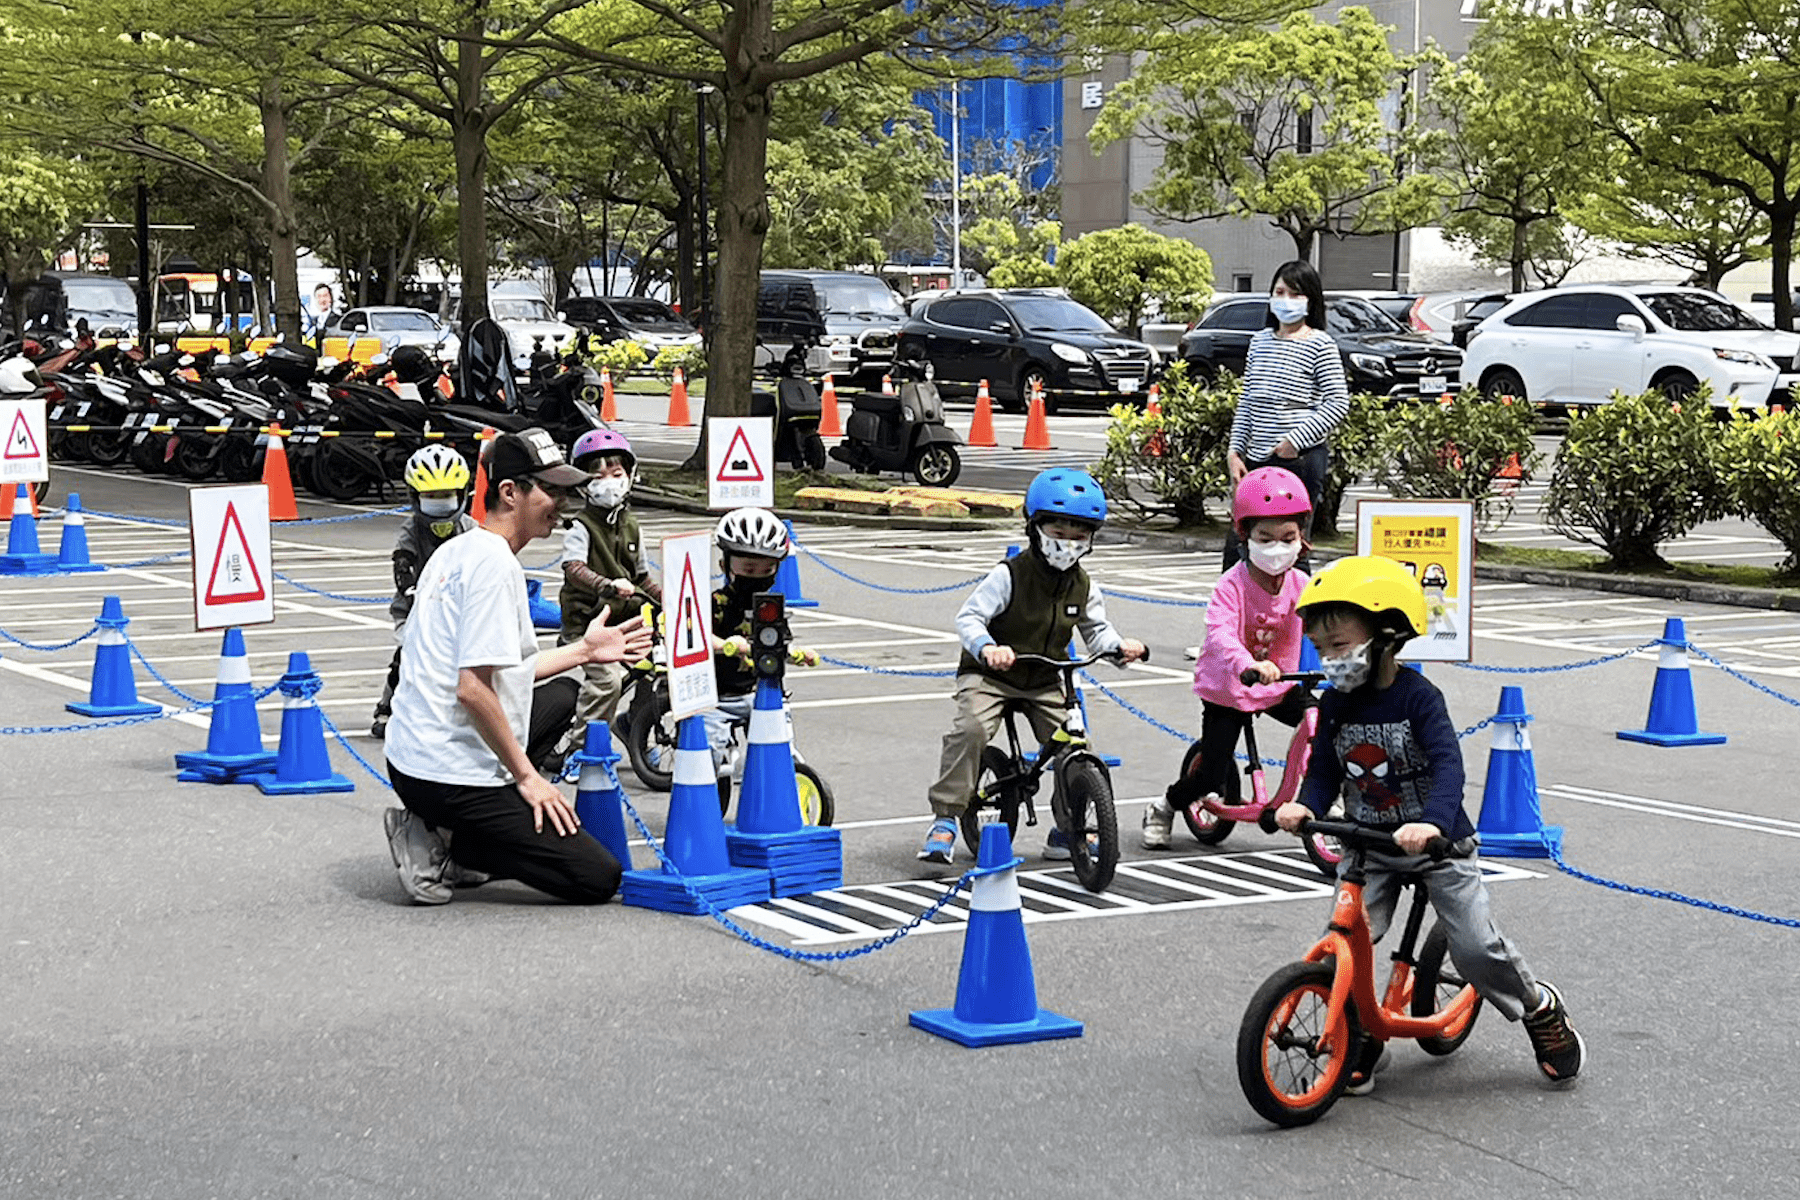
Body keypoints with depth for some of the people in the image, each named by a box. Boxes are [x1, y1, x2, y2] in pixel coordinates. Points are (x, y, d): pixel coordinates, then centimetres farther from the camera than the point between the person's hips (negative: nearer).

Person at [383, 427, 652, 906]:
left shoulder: (457, 549, 15)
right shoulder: (495, 564, -16)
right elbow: (473, 689, -23)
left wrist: (583, 651, 22)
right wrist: (528, 776, -14)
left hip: (410, 759, 9)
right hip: (451, 775, -9)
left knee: (561, 693, 31)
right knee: (599, 876, -6)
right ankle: (446, 849, -4)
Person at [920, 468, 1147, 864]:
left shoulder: (1083, 587, 2)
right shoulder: (1009, 576, -15)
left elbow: (1096, 631, 12)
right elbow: (968, 616, -19)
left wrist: (1120, 645, -11)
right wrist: (987, 648, -39)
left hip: (1045, 682, 5)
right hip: (988, 675, -5)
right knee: (971, 728, -31)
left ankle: (1067, 831, 11)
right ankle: (945, 819, -21)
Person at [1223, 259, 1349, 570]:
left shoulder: (1319, 344, -4)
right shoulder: (1260, 341, 14)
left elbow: (1338, 403, -10)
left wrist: (1296, 441, -15)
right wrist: (1235, 451, 8)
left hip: (1300, 460, -6)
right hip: (1257, 461, 6)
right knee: (1237, 547, 6)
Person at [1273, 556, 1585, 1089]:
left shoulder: (1418, 697, -19)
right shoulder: (1334, 706, -3)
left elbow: (1448, 766, -29)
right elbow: (1324, 772, 1)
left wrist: (1432, 822, -47)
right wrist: (1305, 807, -23)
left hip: (1437, 842, -4)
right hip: (1369, 846, 4)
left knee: (1476, 948, -7)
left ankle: (1540, 1008, 20)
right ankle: (1359, 1041, 7)